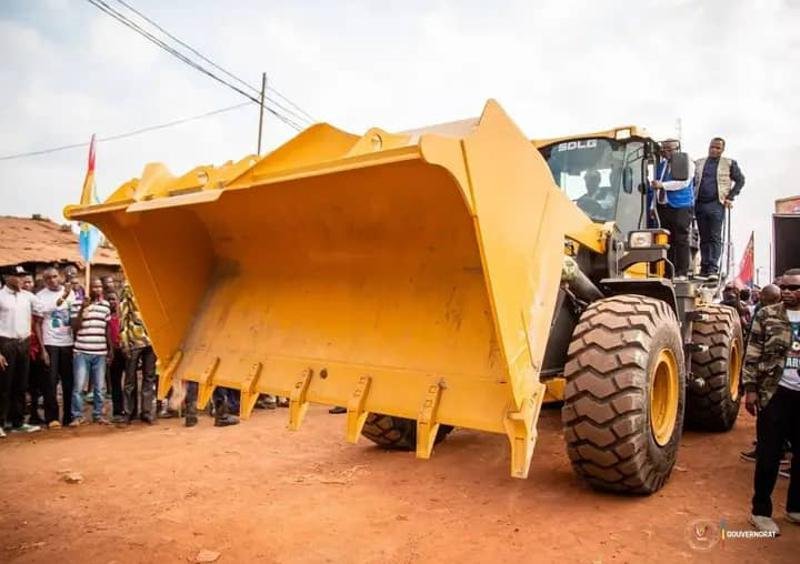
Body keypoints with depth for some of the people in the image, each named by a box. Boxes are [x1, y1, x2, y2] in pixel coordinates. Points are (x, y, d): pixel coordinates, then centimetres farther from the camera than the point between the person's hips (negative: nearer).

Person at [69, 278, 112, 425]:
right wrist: (82, 309, -18)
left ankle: (98, 414, 19)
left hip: (100, 352, 4)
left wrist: (110, 348, 16)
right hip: (81, 352, -3)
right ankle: (77, 416, 10)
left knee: (99, 387, 9)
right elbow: (74, 327, -8)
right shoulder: (78, 303, -4)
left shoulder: (105, 305, 9)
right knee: (78, 386, -2)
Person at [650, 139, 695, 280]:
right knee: (667, 240, 6)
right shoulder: (661, 164, 17)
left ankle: (682, 273, -1)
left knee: (681, 240, -5)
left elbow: (683, 183, -14)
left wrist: (662, 185, -18)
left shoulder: (686, 163, -1)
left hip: (680, 208, -5)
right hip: (663, 206, 6)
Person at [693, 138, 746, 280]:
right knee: (704, 238, 6)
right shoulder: (699, 163, 16)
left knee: (715, 238, -9)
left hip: (716, 204, -3)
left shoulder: (729, 163, 7)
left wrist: (730, 197, -1)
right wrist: (692, 197, 7)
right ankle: (704, 268, 10)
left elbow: (740, 180, 9)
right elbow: (693, 181, 20)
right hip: (700, 204, 3)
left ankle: (713, 269, -13)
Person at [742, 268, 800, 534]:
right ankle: (761, 511, 13)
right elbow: (753, 355, -2)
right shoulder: (767, 315, -1)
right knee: (769, 454, 1)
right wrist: (750, 389, -8)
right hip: (775, 393, -3)